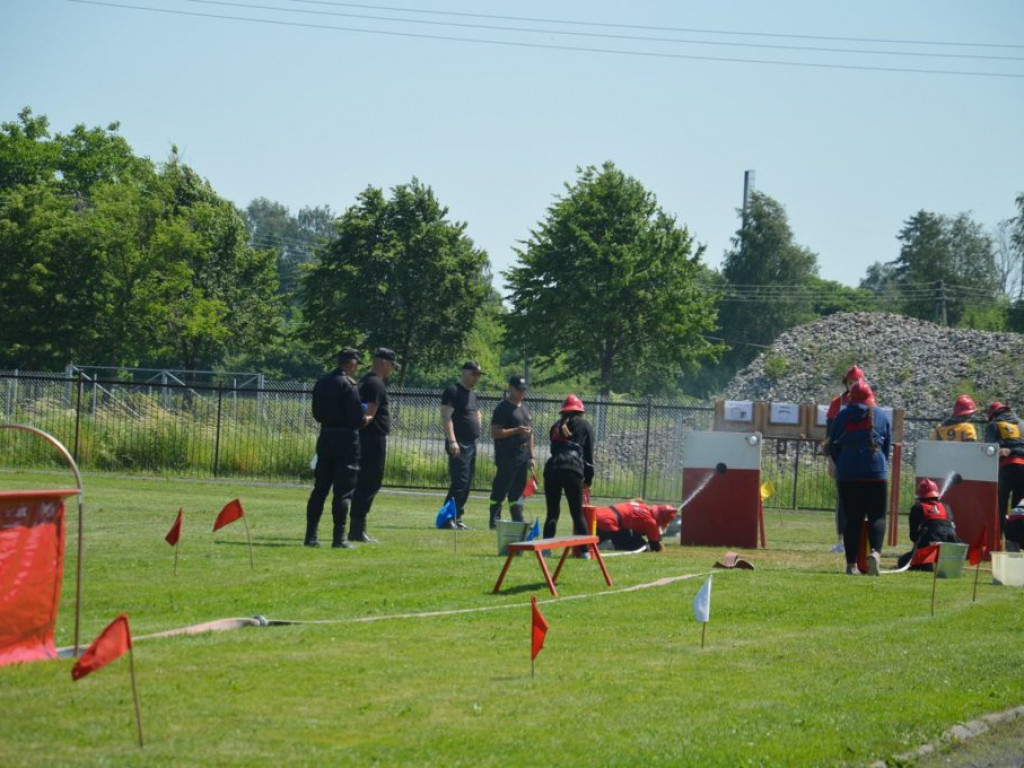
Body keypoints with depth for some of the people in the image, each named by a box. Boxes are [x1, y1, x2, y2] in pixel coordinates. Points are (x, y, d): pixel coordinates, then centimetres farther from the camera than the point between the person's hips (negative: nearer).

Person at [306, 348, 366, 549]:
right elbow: (356, 417, -17)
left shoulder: (321, 383, 8)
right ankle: (339, 538, -4)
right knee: (343, 491, -3)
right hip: (346, 441, -7)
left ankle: (311, 535, 11)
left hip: (325, 439, 7)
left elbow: (317, 414, 13)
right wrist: (364, 418, 2)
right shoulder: (348, 385, -14)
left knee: (319, 489, 11)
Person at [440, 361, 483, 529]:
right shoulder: (453, 391, -8)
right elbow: (446, 417, -15)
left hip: (471, 444, 9)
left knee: (466, 483, 9)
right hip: (459, 444, -9)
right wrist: (452, 441, -23)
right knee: (459, 482, -15)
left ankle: (456, 518, 13)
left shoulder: (473, 394, 19)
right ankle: (448, 517, -14)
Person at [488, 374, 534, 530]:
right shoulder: (503, 408, -8)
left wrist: (531, 456, 18)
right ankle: (494, 521, -4)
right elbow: (495, 433, -15)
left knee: (518, 490, 11)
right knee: (500, 489, -7)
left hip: (523, 455, 8)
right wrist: (517, 430, -21)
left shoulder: (524, 409, 18)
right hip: (507, 456, -8)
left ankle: (518, 520, 15)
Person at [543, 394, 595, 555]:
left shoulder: (556, 426, 25)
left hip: (552, 469, 3)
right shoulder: (584, 425, 16)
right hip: (573, 469, -3)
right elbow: (589, 454, 13)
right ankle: (584, 550, 0)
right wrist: (588, 479, 18)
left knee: (552, 513, 7)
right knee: (577, 513, 4)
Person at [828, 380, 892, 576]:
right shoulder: (881, 416, 7)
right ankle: (875, 551, -22)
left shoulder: (842, 416, 6)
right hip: (876, 473, -1)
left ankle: (851, 563, 1)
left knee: (852, 518, 5)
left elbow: (833, 446, 10)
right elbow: (888, 446, 10)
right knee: (877, 516, 3)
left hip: (847, 474, 1)